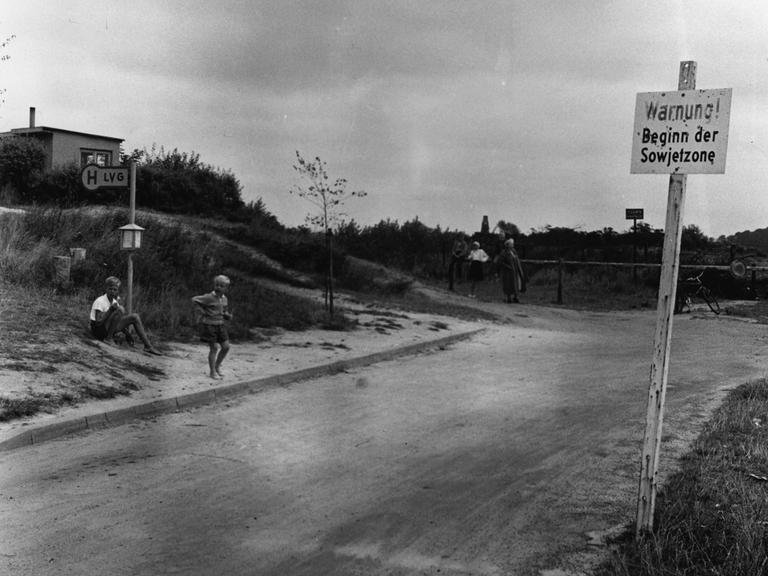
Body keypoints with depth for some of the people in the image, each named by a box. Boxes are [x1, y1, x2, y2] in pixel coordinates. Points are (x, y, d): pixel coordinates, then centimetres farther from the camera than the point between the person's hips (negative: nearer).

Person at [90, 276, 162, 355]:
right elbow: (98, 322, -24)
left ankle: (148, 346, 2)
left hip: (109, 330, 8)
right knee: (120, 309, -27)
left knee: (135, 317, 4)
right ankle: (109, 337, -18)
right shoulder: (99, 301, -16)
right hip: (99, 331, -8)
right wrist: (110, 309, -25)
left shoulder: (114, 301, 10)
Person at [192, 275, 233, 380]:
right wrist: (201, 311, -13)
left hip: (220, 325, 7)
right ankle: (212, 372, 9)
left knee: (226, 347, 4)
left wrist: (228, 315, -4)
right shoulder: (209, 297, -15)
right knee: (214, 348, -4)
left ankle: (217, 365, 24)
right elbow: (195, 300, -12)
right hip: (209, 326, -6)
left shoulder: (224, 299, 6)